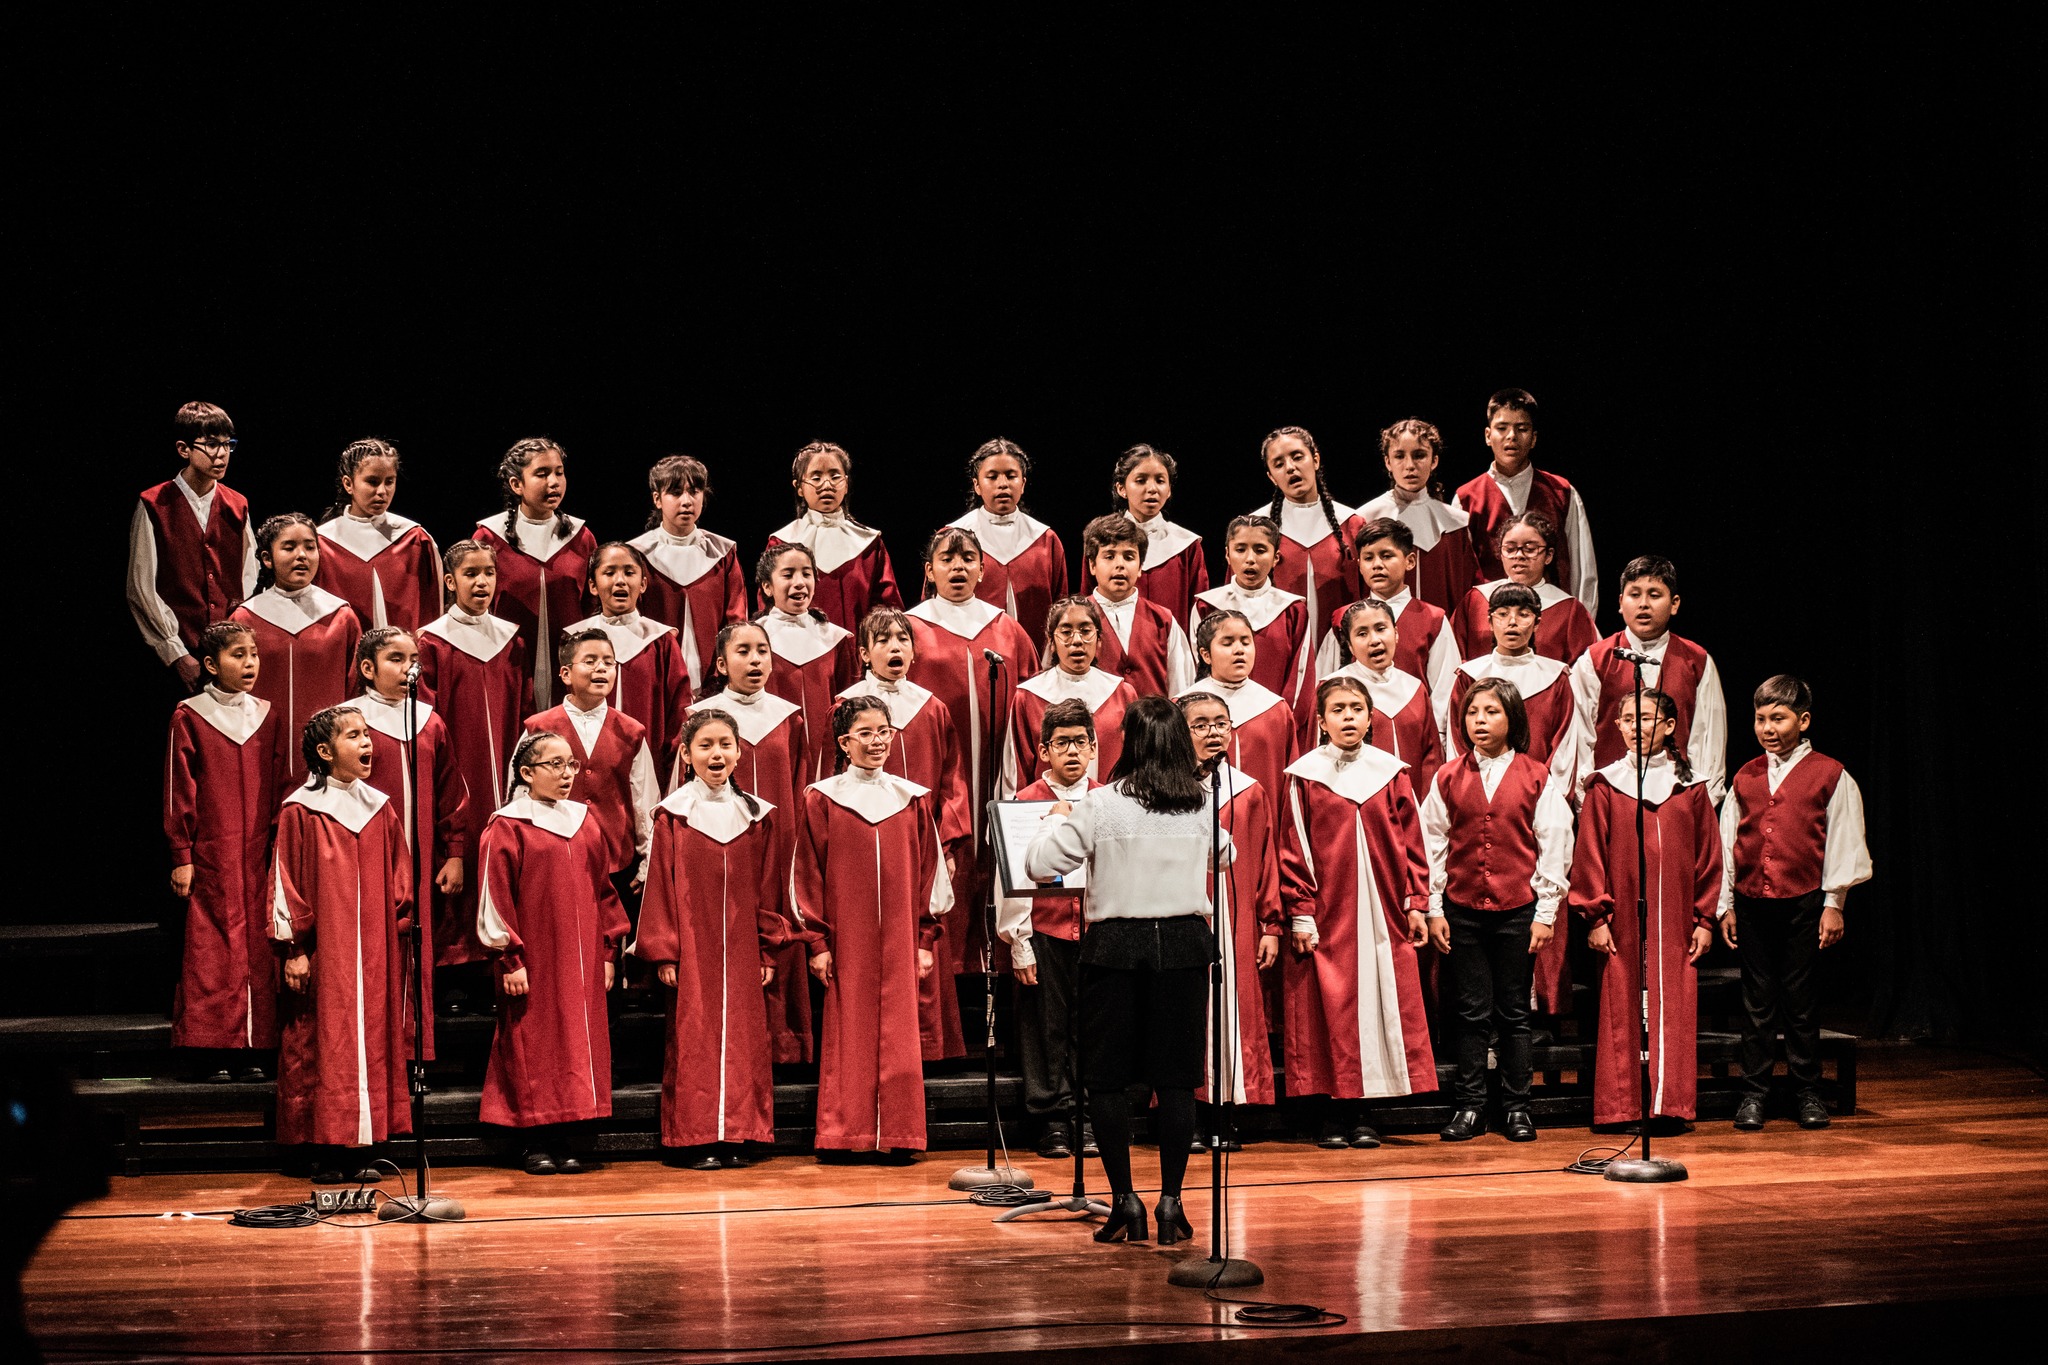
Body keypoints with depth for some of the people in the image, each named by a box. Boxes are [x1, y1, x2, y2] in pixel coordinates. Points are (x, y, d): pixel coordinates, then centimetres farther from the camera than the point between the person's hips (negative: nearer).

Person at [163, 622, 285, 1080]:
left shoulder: (267, 716, 10)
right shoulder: (189, 716, -1)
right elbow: (179, 792, -1)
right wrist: (182, 857, -5)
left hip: (260, 854, 4)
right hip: (211, 855, -3)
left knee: (258, 947, 2)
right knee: (212, 949, -4)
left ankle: (253, 1051, 7)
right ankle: (215, 1051, 2)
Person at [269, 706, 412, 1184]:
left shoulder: (379, 809, 10)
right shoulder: (300, 812, -5)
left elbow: (399, 880, 14)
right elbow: (286, 884, -6)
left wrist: (402, 933, 6)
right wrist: (294, 948, -9)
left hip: (374, 952, 5)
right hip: (322, 955, -5)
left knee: (370, 1039, 4)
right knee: (321, 1045, -3)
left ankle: (357, 1151, 10)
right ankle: (323, 1155, 3)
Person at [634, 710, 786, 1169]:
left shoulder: (756, 815, 7)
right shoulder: (672, 814, 0)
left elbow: (767, 890, 9)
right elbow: (660, 888, -1)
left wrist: (768, 950, 5)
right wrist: (664, 954, -5)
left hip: (741, 951, 2)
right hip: (691, 949, -2)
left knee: (742, 1039, 3)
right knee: (694, 1040, -3)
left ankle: (735, 1138, 10)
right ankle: (698, 1140, 3)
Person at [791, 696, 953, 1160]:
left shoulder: (912, 799, 9)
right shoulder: (822, 800, 2)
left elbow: (929, 873, 10)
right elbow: (808, 876, 2)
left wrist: (927, 938, 4)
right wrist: (816, 940, -3)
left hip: (900, 940, 2)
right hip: (846, 942, -2)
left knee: (898, 1033, 0)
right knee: (848, 1033, 0)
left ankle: (897, 1135, 6)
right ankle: (845, 1134, 7)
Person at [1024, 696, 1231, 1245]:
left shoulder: (1100, 806, -9)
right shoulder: (1203, 804, 2)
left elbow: (1038, 864, -8)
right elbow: (1226, 855, 22)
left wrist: (1058, 819, 10)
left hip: (1117, 944, -3)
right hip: (1185, 942, 3)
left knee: (1108, 1078, 7)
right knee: (1176, 1080, 7)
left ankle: (1125, 1200, 5)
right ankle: (1171, 1202, 7)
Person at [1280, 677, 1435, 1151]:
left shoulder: (1391, 773, 8)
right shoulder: (1305, 775, 1)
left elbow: (1410, 843, 9)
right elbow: (1293, 849, 0)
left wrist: (1417, 903, 4)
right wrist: (1300, 913, -6)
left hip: (1382, 915, 2)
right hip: (1327, 917, -2)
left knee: (1379, 1004, 2)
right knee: (1329, 1011, -2)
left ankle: (1361, 1116, 10)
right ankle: (1331, 1117, 7)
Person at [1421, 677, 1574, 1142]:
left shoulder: (1538, 779, 1)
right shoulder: (1448, 778, 5)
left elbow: (1554, 847, 1)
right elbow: (1433, 845, 6)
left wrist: (1545, 913, -3)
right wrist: (1434, 910, 2)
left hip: (1519, 910, -1)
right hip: (1462, 910, 1)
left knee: (1514, 1012, 5)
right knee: (1471, 1011, 4)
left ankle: (1517, 1106, 13)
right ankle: (1470, 1106, 11)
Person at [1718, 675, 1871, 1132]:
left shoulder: (1831, 776, 0)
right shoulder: (1745, 778, 10)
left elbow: (1843, 844, 1)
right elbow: (1728, 842, 13)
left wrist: (1833, 904, -2)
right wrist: (1726, 904, 10)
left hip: (1803, 904, -3)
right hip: (1751, 903, 3)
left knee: (1799, 999, 2)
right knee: (1756, 999, 5)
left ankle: (1808, 1091, 13)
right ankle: (1753, 1091, 11)